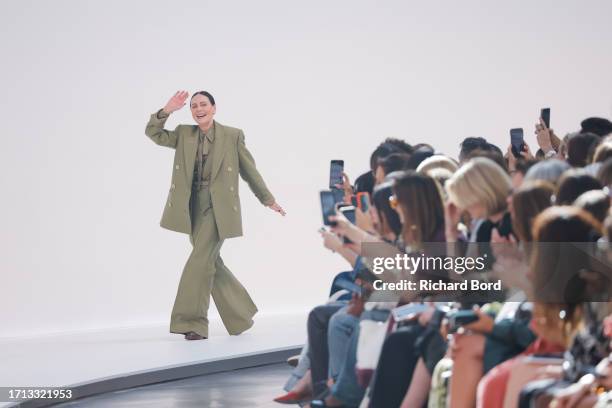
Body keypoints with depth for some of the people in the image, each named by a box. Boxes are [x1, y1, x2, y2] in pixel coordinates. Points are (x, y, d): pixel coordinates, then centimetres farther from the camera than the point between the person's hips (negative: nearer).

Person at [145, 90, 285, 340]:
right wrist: (167, 111, -13)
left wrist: (268, 200, 13)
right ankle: (241, 316, 25)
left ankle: (193, 322, -13)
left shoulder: (232, 136, 1)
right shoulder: (184, 134, 9)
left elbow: (249, 170, 8)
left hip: (217, 207, -5)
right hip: (193, 206, 5)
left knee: (201, 258, -16)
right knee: (210, 263, 10)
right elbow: (153, 133, 1)